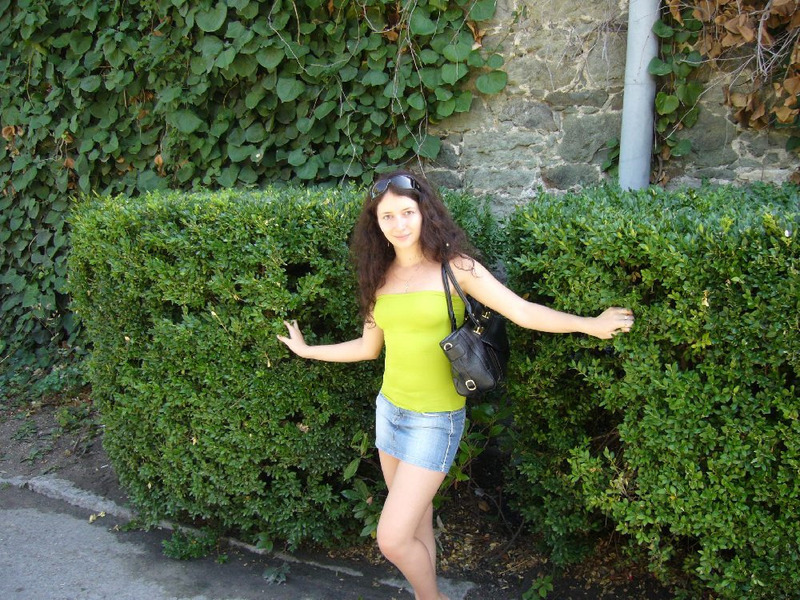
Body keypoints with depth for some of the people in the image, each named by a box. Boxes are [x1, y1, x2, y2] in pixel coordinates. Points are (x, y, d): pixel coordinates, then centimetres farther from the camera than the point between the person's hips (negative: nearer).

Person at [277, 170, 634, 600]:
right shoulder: (380, 277, 5)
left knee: (392, 540, -6)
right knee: (417, 524, 17)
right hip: (389, 409, 5)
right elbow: (368, 347, 16)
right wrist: (307, 350, 24)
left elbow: (522, 312, -14)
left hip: (435, 420, -5)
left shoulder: (453, 266, -10)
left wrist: (589, 324, -24)